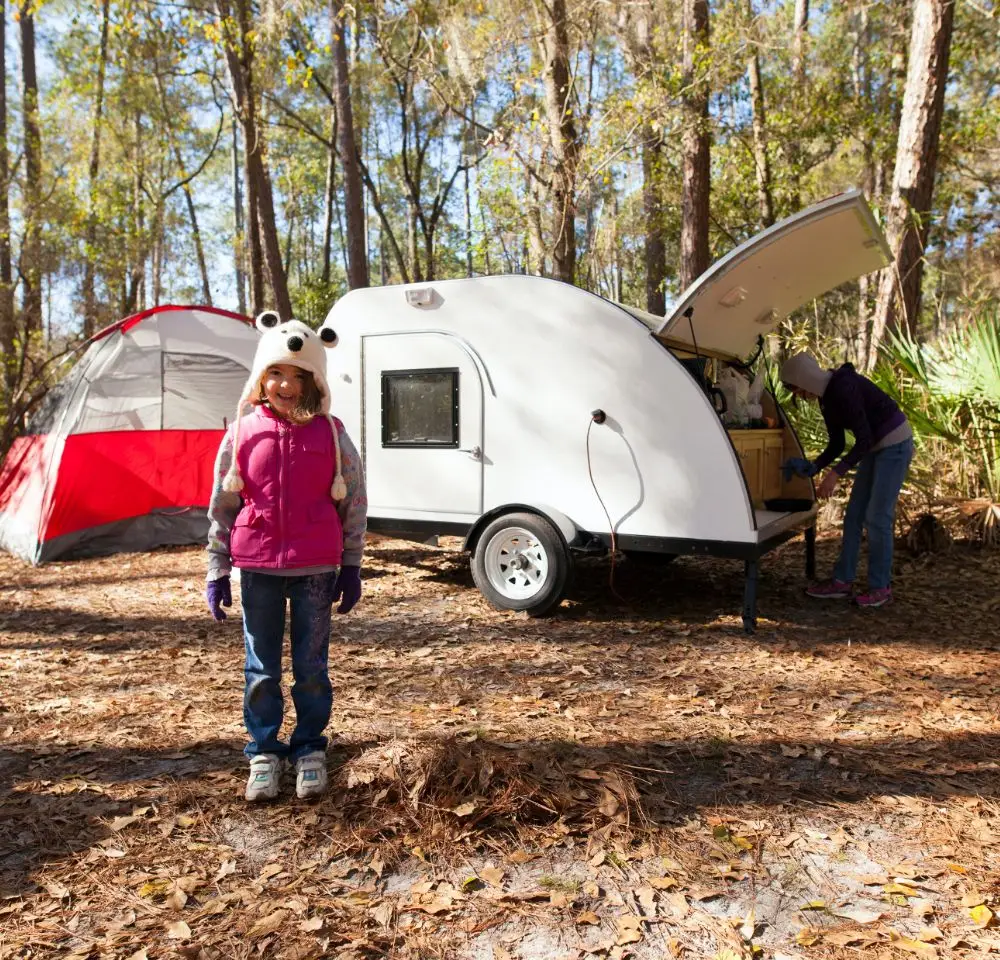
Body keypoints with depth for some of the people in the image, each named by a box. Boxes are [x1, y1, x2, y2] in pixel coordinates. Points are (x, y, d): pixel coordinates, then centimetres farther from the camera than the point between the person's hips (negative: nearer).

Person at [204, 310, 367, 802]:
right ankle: (264, 752, 25)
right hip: (258, 566, 1)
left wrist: (351, 567, 4)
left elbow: (353, 502, 4)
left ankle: (309, 749, 25)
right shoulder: (242, 432, 0)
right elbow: (221, 505, 5)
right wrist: (216, 571, 4)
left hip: (316, 568, -1)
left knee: (311, 664, 9)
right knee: (261, 668, 10)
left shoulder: (330, 433, -2)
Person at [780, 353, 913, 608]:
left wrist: (836, 473, -28)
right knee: (854, 515, 7)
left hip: (895, 444, -9)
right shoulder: (826, 397, 4)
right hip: (876, 447, 9)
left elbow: (864, 439, -26)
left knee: (877, 516, -6)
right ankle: (843, 581, 12)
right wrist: (813, 468, -1)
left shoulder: (844, 388, -25)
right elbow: (837, 444, 11)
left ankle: (880, 586, 6)